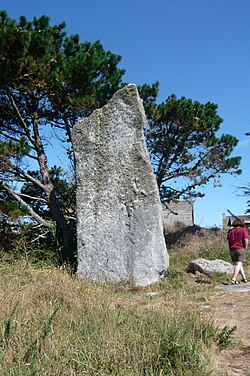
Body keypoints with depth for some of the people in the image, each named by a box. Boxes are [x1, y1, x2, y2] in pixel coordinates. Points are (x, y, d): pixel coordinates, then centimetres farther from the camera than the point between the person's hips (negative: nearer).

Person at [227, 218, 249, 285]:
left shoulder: (230, 231, 14)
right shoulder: (244, 229, 2)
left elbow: (228, 240, 8)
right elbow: (246, 240, -8)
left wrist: (231, 247, 14)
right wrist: (245, 248, 3)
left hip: (232, 249, 4)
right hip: (240, 249, -4)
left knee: (237, 264, 15)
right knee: (239, 264, -6)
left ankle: (244, 278, 21)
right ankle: (234, 279, -17)